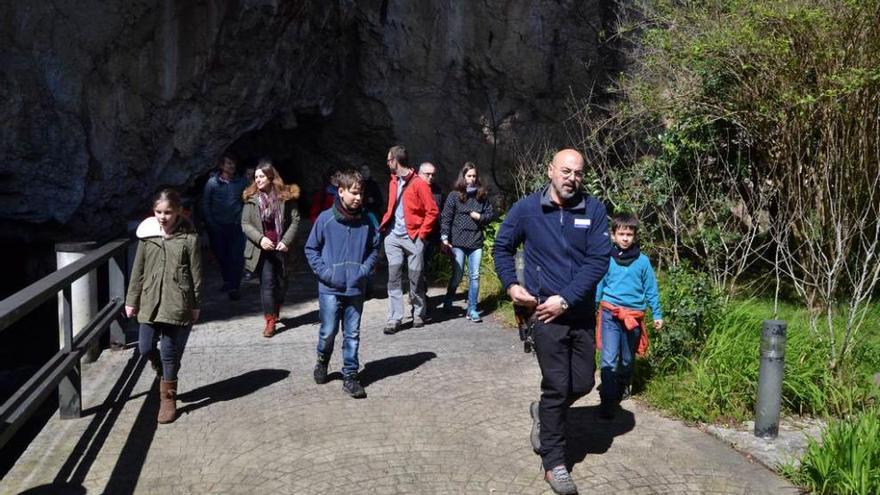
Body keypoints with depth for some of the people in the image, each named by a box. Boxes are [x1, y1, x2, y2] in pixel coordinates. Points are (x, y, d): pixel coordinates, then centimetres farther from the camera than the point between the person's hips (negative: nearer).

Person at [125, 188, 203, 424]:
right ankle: (165, 370, 37)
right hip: (150, 302, 3)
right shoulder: (147, 235, 2)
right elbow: (138, 270, 9)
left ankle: (168, 399, 18)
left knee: (169, 353, 2)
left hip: (177, 304, -3)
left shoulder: (189, 237, -7)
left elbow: (196, 274, -3)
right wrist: (132, 299, 9)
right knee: (145, 348, 4)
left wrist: (196, 305, -1)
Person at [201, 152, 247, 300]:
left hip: (235, 226, -1)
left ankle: (233, 287, -3)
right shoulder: (212, 182, -1)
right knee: (221, 255, 10)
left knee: (236, 257, -7)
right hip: (217, 227, 1)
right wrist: (210, 223, -2)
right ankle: (227, 281, 30)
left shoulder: (241, 182, 1)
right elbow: (205, 203, 3)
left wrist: (241, 219, -3)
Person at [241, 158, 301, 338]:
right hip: (261, 248, -1)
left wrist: (286, 241, -13)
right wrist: (260, 239, -17)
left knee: (282, 283, 12)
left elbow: (295, 220, -3)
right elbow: (245, 224, -2)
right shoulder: (251, 198, -2)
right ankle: (270, 320, 2)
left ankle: (275, 311, 36)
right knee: (267, 283, -6)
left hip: (280, 248, 1)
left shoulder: (286, 196, -3)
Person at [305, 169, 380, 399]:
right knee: (328, 332, 5)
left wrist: (364, 270, -4)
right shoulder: (326, 219, -8)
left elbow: (374, 248, 10)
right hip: (330, 288, -2)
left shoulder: (367, 220, -2)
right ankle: (322, 362, 34)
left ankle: (350, 376, 18)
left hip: (356, 289, 2)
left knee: (352, 335, 7)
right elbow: (311, 249, 1)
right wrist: (324, 272, -9)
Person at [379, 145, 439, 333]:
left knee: (415, 279, 5)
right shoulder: (393, 182, 12)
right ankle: (394, 319, 1)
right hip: (393, 237, 5)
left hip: (413, 238, -5)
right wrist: (385, 225, 8)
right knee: (394, 278, -1)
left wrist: (421, 233, -10)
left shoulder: (419, 183, -9)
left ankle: (418, 315, 22)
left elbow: (432, 211, -9)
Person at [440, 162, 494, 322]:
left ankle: (472, 309, 9)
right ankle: (448, 303, 28)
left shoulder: (481, 196, 7)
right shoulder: (454, 196, -2)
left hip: (476, 242, 3)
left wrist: (479, 216, -7)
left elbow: (491, 214, 12)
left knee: (474, 276, 1)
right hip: (458, 242, -3)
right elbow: (445, 217, -5)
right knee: (457, 276, 4)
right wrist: (444, 237, -12)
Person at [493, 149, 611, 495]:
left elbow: (599, 260, -8)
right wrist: (511, 285, -6)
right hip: (545, 312, -3)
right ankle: (554, 463, 15)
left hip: (582, 313, 3)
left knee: (583, 383, 11)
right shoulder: (526, 209, -5)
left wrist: (566, 299, -15)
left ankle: (543, 413, 42)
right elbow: (502, 247, 8)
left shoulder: (594, 210, -3)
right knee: (558, 386, -1)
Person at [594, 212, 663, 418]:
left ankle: (623, 386, 42)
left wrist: (657, 314, 7)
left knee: (627, 359, 18)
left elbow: (651, 289, 6)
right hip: (610, 314, -2)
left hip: (634, 315, 2)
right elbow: (598, 286, 5)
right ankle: (607, 400, -6)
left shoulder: (642, 261, 0)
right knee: (608, 359, -11)